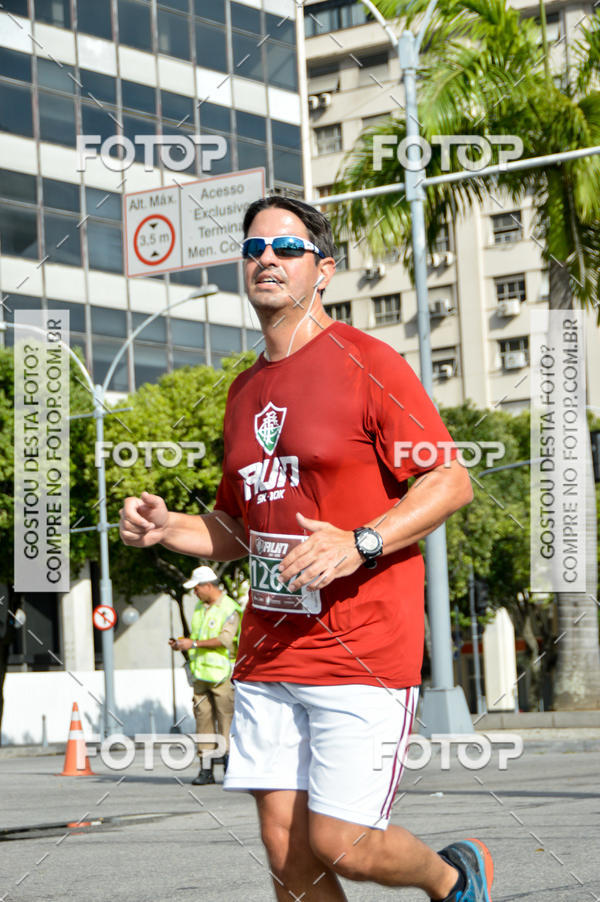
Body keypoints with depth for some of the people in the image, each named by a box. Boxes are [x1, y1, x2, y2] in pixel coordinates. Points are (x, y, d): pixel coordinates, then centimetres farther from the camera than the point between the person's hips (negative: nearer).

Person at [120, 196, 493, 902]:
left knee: (338, 845, -8)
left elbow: (451, 481, -10)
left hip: (362, 653, -7)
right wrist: (166, 527, 4)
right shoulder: (245, 391, 15)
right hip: (267, 656, 7)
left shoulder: (365, 362, -6)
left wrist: (358, 545, -23)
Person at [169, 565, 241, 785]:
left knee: (226, 722, -6)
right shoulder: (200, 608, 18)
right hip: (201, 674, 7)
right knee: (203, 719, 2)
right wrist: (182, 642, 6)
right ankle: (205, 770, 4)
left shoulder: (229, 608, -7)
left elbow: (225, 639, -17)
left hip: (222, 675, -7)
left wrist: (193, 644, -15)